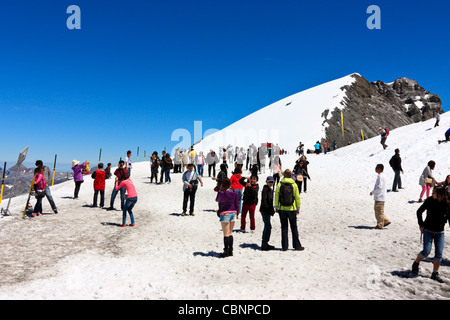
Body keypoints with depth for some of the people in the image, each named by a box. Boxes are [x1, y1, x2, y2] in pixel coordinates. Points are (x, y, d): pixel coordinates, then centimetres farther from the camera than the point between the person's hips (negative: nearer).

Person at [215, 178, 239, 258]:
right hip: (233, 213, 6)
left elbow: (217, 200, 5)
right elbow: (237, 204, 5)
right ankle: (230, 251, 20)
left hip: (225, 214, -6)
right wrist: (236, 213, 17)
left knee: (226, 234, 1)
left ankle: (226, 251, 6)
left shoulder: (222, 193, -15)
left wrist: (220, 190, 6)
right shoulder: (234, 192, 0)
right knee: (230, 233, 15)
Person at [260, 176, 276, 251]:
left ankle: (264, 244, 24)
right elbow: (264, 200, -19)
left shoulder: (271, 190, 16)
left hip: (268, 211, 10)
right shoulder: (265, 189, -12)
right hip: (264, 211, -10)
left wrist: (272, 210, 13)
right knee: (268, 226, -10)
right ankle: (264, 245, -5)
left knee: (267, 227, 14)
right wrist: (268, 208, -20)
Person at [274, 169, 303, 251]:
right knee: (294, 228, 10)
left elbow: (276, 196, -2)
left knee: (284, 227, 8)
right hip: (292, 209, -1)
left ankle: (284, 246, 9)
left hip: (282, 209, 1)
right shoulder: (294, 185, -4)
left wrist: (276, 207, 7)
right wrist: (298, 208, 8)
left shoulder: (279, 184, -3)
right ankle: (297, 245, 15)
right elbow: (297, 197, -1)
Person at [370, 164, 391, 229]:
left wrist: (372, 192, -13)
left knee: (379, 211, -2)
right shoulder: (382, 176, 14)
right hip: (379, 197, 10)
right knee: (377, 210, 17)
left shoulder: (380, 176, -17)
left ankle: (380, 225, 4)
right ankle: (386, 221, 21)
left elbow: (379, 187, -23)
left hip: (379, 197, -10)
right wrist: (374, 192, 18)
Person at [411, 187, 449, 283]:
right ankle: (416, 264, 18)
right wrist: (421, 225, 0)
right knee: (426, 251, -9)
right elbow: (419, 212, 1)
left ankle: (435, 274, 17)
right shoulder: (429, 200, -11)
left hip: (440, 232, 2)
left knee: (439, 254, 2)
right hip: (428, 230, -2)